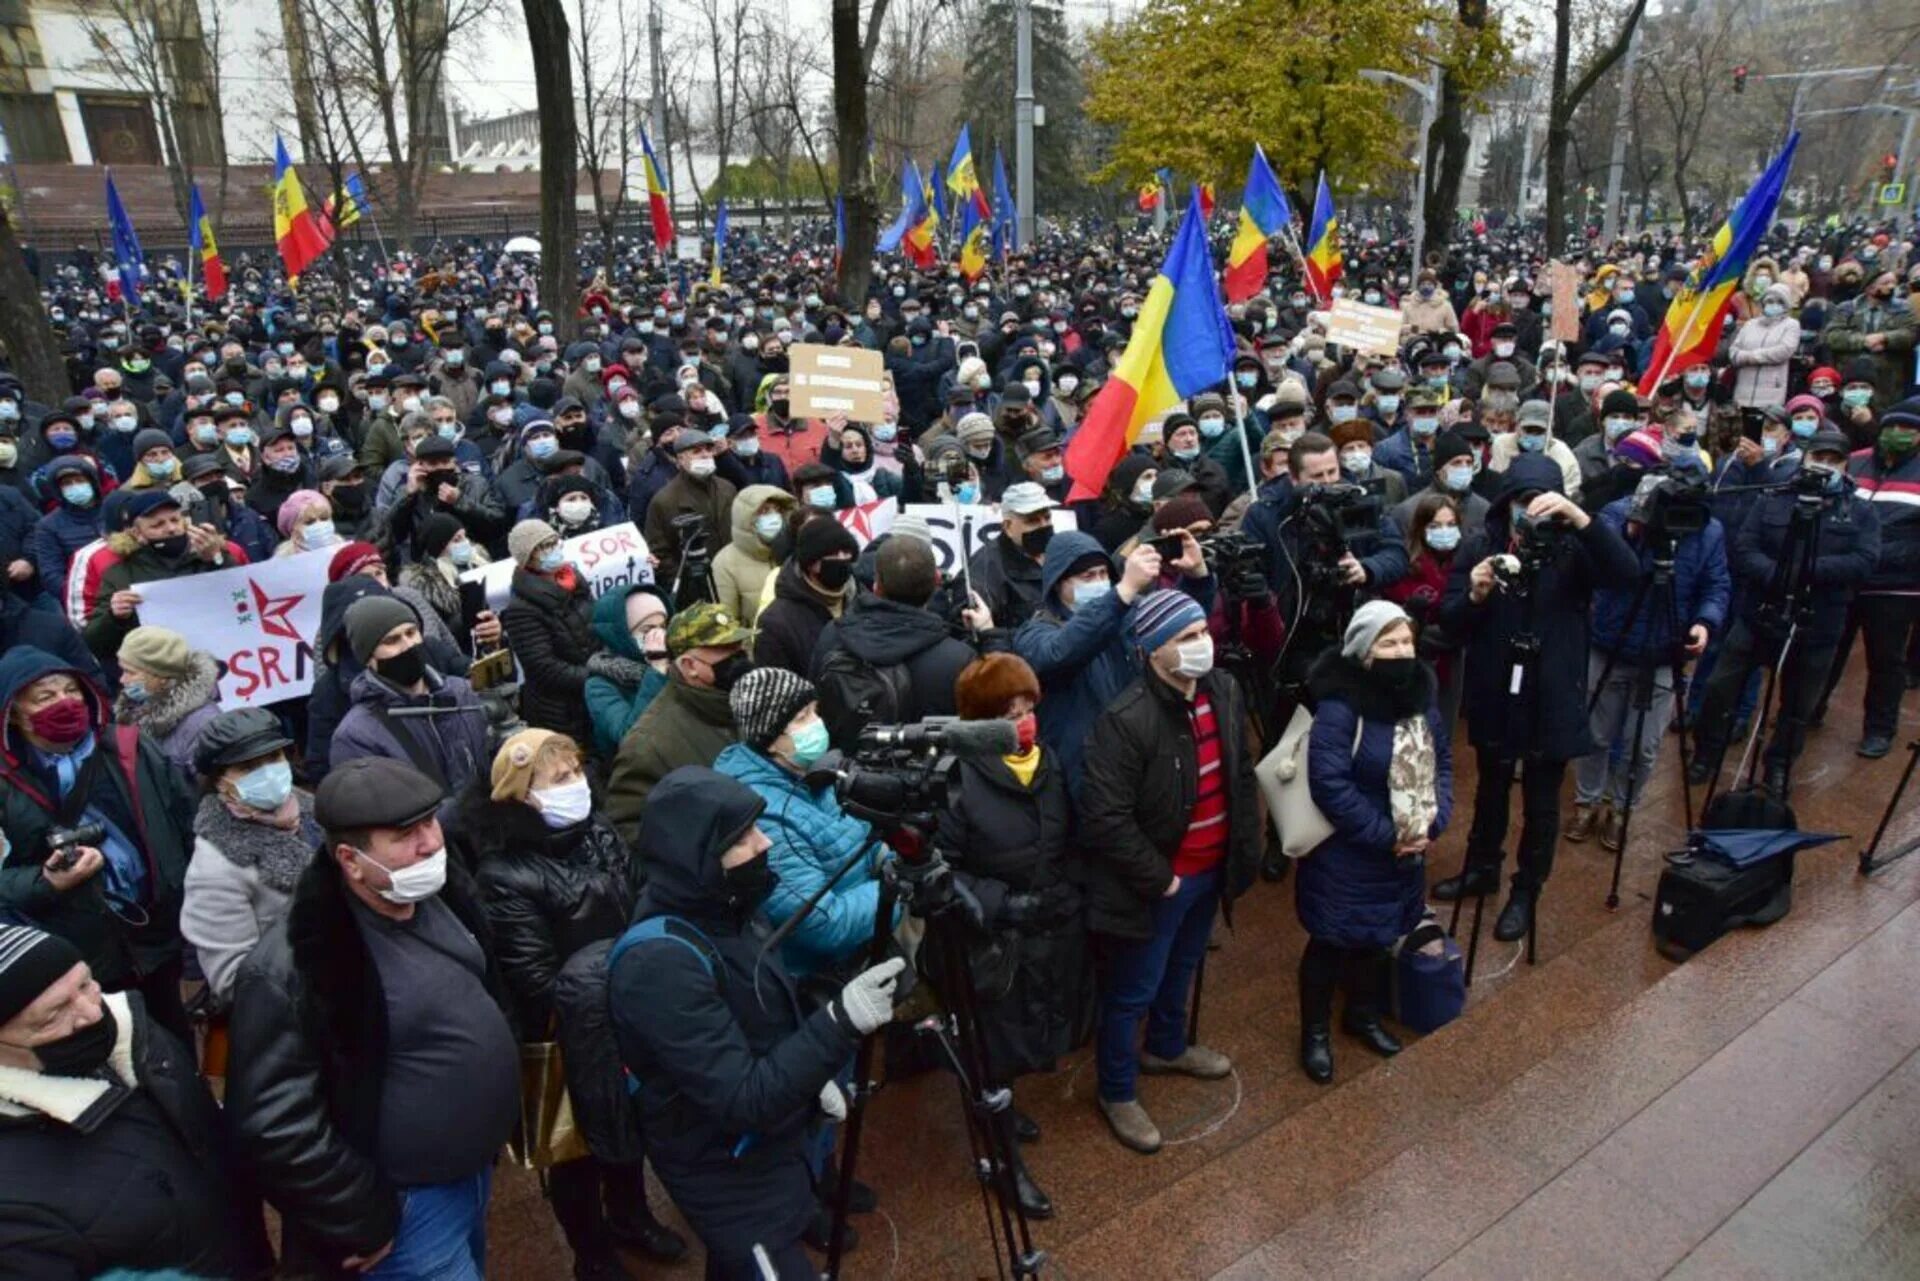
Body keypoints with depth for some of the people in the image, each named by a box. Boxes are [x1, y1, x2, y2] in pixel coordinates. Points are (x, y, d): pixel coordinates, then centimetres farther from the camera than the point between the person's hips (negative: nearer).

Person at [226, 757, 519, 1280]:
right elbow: (276, 1131, -24)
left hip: (476, 1163, 7)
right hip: (408, 1203, -7)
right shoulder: (292, 972, -28)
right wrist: (365, 1222, -16)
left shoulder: (441, 892, -4)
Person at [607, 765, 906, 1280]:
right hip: (728, 1176, -8)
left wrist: (812, 1075, 10)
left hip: (766, 1151, 8)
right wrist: (840, 1023, -39)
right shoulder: (662, 963, -32)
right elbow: (742, 1099, -33)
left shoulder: (717, 912, -5)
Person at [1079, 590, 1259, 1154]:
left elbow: (1242, 774, 9)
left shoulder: (1224, 690, -5)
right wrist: (1159, 878, -20)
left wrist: (1246, 848, 6)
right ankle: (1116, 1092, 33)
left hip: (1210, 870, 7)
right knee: (1133, 990, 11)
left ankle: (1167, 1047, 55)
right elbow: (1105, 819, -29)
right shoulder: (1126, 720, -30)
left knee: (1181, 968, 29)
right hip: (1155, 883, -7)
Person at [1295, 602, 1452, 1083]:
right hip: (1346, 855, -7)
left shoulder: (1421, 696, -1)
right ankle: (1315, 1033, 30)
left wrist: (1434, 821, -9)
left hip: (1406, 851, 7)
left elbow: (1442, 760, 6)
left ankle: (1363, 1016, 47)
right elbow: (1329, 784, -28)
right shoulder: (1339, 706, -24)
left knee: (1379, 938, 23)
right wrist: (1385, 836, -22)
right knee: (1331, 943, 10)